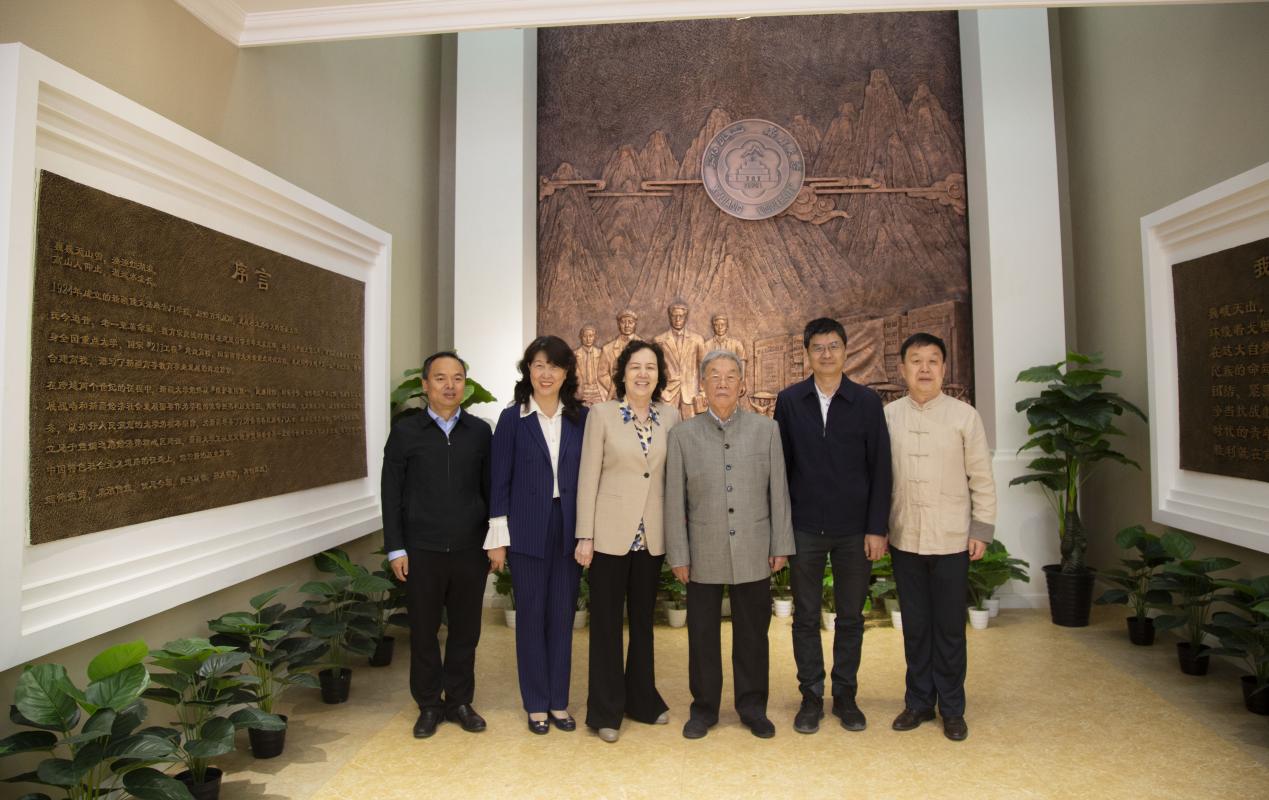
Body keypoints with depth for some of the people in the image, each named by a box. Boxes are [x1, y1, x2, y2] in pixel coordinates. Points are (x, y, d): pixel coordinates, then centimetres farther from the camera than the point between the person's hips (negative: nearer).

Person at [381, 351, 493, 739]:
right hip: (422, 550, -1)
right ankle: (429, 704, 28)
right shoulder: (405, 431, 0)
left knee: (465, 630, 11)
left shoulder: (480, 431, 3)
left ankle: (459, 700, 28)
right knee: (423, 631, 10)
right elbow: (391, 493, 1)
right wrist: (395, 548, -3)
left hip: (470, 549, 1)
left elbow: (489, 489, 6)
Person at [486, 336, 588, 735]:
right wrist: (498, 538, -5)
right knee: (531, 616, 8)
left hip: (569, 528, 2)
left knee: (562, 616, 10)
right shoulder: (512, 418, -2)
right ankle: (536, 704, 23)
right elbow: (500, 480, -2)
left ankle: (559, 701, 25)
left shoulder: (581, 418, 3)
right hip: (527, 530, -1)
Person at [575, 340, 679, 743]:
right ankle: (606, 710, 22)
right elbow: (588, 476, -6)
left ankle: (642, 699, 33)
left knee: (643, 619, 16)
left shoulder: (671, 416, 4)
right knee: (606, 621, 7)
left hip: (652, 535, 3)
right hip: (611, 532, -3)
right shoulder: (602, 414, -5)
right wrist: (585, 536, -8)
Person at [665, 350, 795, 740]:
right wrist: (678, 555, -2)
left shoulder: (766, 429, 3)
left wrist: (781, 546, 1)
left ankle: (753, 707, 30)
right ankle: (704, 708, 27)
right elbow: (675, 499, 0)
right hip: (704, 555, 0)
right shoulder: (683, 434, 1)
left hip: (754, 553, 1)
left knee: (752, 634, 12)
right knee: (703, 635, 9)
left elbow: (778, 492, 3)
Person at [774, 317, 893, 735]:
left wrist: (877, 528, -5)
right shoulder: (789, 401, 1)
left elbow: (880, 469, -1)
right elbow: (780, 466, 3)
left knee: (850, 617, 10)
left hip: (855, 529, 0)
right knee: (805, 617, 8)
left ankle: (846, 696, 26)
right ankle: (811, 697, 22)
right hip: (804, 528, 0)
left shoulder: (867, 402, 0)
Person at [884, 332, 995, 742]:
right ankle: (919, 701, 27)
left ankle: (952, 708, 24)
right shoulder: (887, 416, 0)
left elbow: (982, 478, 0)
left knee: (949, 628, 9)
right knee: (915, 626, 12)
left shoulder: (964, 415, -3)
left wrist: (982, 530, -3)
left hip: (951, 540, -1)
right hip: (904, 539, 2)